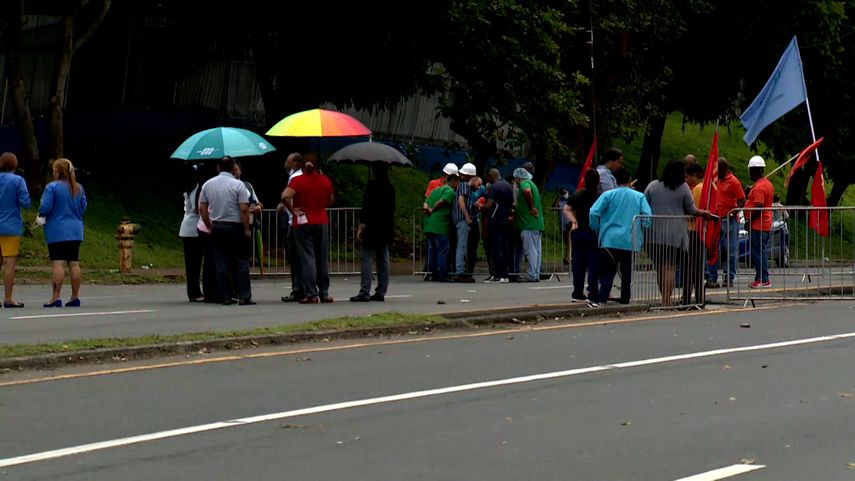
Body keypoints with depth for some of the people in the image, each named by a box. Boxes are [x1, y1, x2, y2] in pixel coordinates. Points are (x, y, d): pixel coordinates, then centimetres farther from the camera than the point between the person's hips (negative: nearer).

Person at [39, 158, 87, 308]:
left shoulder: (52, 187, -11)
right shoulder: (79, 188, 8)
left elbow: (45, 208, -14)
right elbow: (83, 208, 12)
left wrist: (41, 215, 7)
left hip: (57, 231, -6)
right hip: (75, 231, 6)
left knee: (57, 263, -7)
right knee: (74, 263, 7)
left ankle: (56, 298, -10)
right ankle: (75, 297, 10)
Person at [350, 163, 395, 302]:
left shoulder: (371, 185, -12)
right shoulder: (390, 187, 10)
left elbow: (366, 208, -15)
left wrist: (361, 227, -12)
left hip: (372, 228, -7)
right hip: (386, 228, 7)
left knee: (366, 259, -7)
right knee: (383, 260, 10)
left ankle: (364, 292, -13)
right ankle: (381, 292, 11)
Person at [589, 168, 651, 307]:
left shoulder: (608, 195, 0)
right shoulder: (639, 197, 4)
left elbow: (594, 213, -9)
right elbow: (648, 217, -5)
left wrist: (596, 229, 6)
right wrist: (641, 228, 15)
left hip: (610, 240, -1)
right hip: (630, 242, 1)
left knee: (607, 272, 2)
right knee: (627, 273, 10)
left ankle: (601, 300, -9)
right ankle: (625, 301, 11)